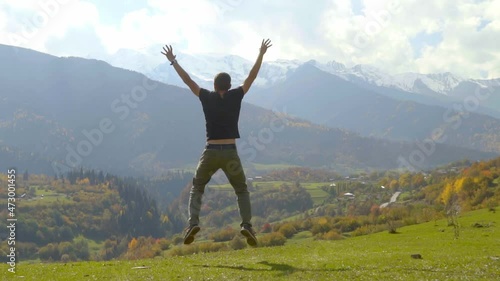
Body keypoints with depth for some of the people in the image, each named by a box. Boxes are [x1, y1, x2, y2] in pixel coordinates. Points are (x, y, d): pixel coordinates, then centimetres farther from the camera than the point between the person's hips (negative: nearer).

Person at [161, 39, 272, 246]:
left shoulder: (207, 98, 2)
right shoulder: (235, 97, 2)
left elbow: (187, 80, 8)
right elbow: (252, 77, 8)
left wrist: (173, 61, 17)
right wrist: (261, 54, 16)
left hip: (211, 153, 0)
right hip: (231, 153, 0)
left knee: (196, 188, 15)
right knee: (242, 191, 13)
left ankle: (193, 222, -6)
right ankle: (246, 224, -8)